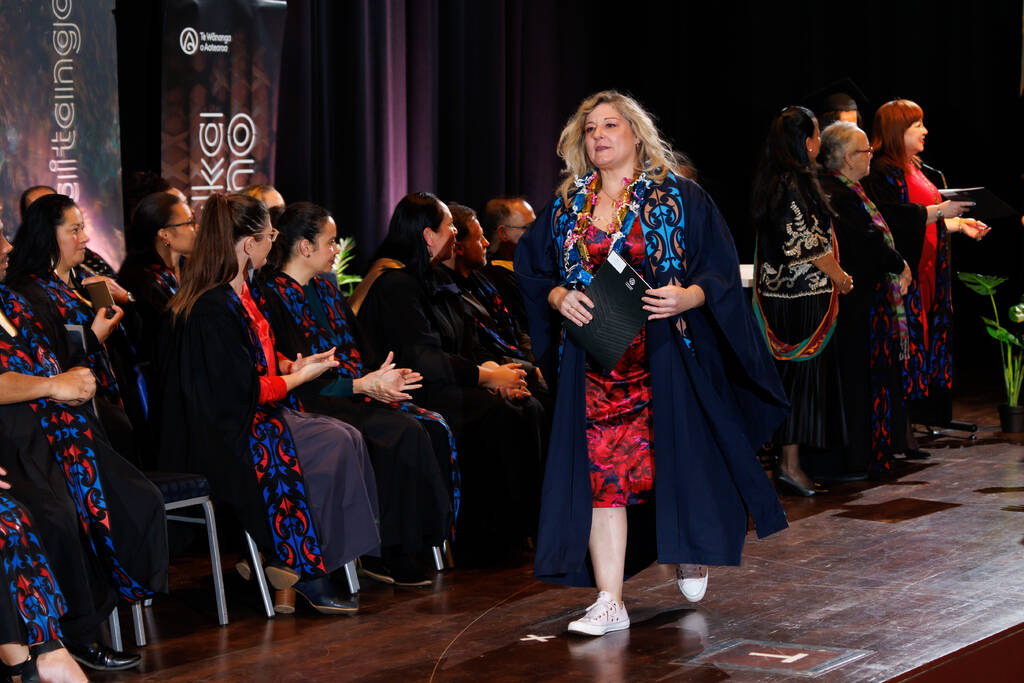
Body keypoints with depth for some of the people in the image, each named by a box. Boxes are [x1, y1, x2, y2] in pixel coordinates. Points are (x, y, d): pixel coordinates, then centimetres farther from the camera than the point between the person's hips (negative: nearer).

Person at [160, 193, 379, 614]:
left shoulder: (237, 293, 13)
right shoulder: (215, 308, -20)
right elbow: (243, 390, -19)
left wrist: (289, 365, 7)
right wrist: (300, 376, -6)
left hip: (249, 418, 10)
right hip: (225, 435, -10)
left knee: (346, 440, -10)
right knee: (335, 446, -19)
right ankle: (303, 571, -11)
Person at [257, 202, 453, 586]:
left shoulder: (326, 290, 21)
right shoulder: (272, 298, -8)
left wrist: (387, 376, 0)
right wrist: (363, 385, -19)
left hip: (357, 392, 8)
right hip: (316, 406, -8)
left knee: (433, 427, -17)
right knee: (406, 434, -28)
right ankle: (389, 555, -21)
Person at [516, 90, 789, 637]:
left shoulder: (678, 197, 0)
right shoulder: (567, 207, 11)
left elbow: (721, 268, -2)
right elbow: (530, 268, 16)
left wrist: (687, 297, -20)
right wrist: (559, 297, -4)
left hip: (665, 358, -3)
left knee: (676, 455, 2)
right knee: (602, 469, -2)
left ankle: (690, 553, 34)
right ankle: (609, 601, 0)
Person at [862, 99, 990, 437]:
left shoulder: (913, 169, 19)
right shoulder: (881, 173, -11)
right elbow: (896, 219, -22)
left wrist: (959, 224, 16)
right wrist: (940, 211, -23)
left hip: (926, 275, 9)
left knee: (925, 345, 6)